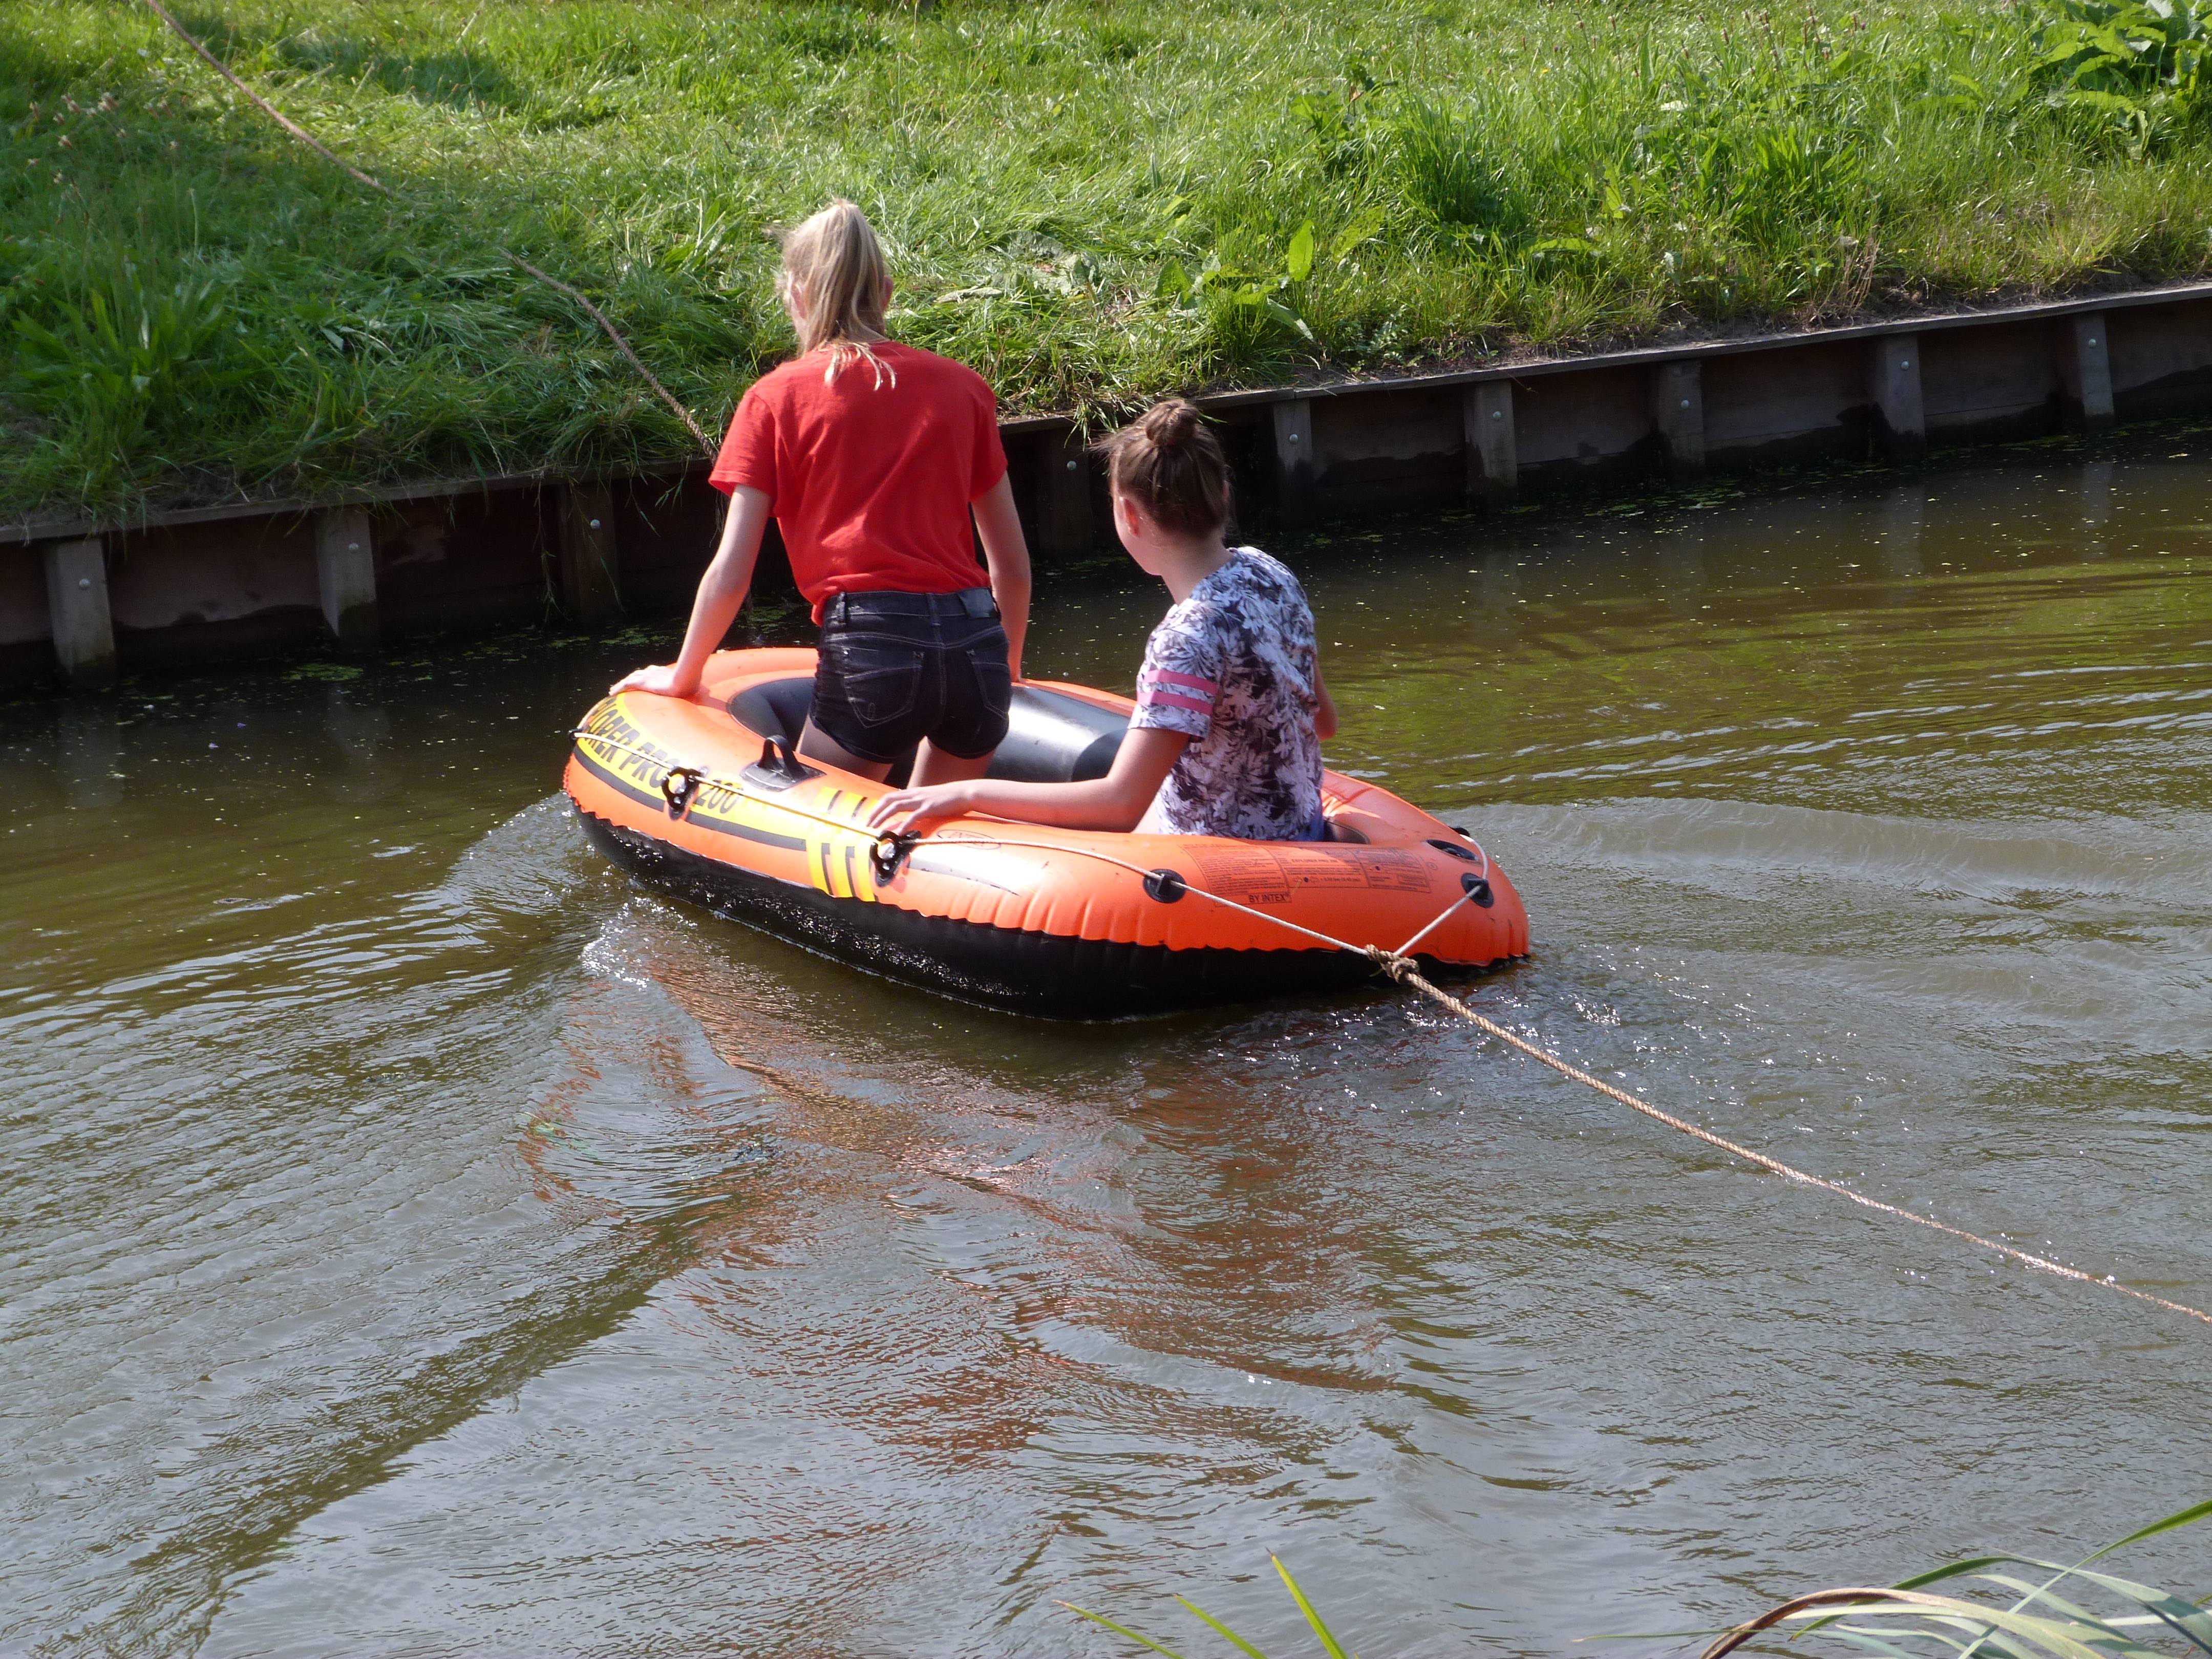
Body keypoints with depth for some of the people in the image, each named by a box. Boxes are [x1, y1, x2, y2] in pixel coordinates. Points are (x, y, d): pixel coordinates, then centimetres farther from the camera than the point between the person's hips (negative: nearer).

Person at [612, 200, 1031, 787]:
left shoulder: (776, 397, 5)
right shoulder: (962, 386, 13)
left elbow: (731, 574, 2)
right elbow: (1013, 565, 16)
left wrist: (682, 676, 19)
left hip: (869, 648, -4)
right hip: (976, 645, 4)